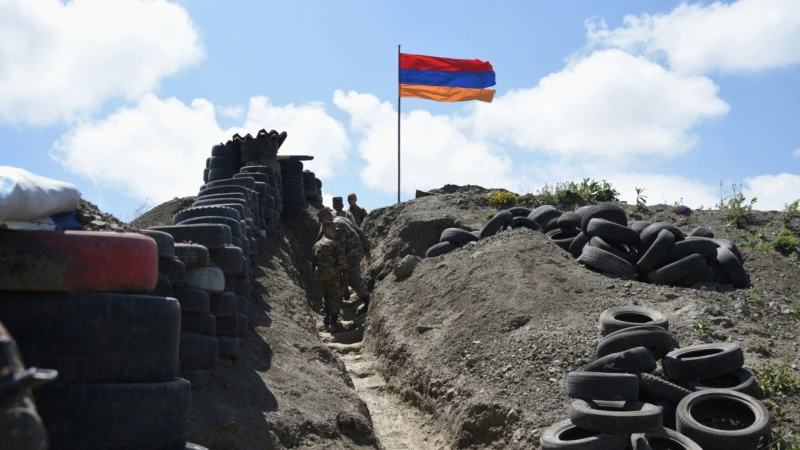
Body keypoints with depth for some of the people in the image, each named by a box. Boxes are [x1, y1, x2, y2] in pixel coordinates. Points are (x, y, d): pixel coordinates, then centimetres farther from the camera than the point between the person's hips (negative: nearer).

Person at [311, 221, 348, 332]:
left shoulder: (316, 245, 14)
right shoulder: (333, 243, -6)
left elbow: (313, 262, 18)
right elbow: (342, 260, -13)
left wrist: (315, 274, 25)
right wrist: (345, 273, -3)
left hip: (319, 275, 6)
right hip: (332, 274, -6)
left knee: (326, 296, 24)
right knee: (335, 298, -2)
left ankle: (327, 317, 25)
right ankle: (333, 323, -10)